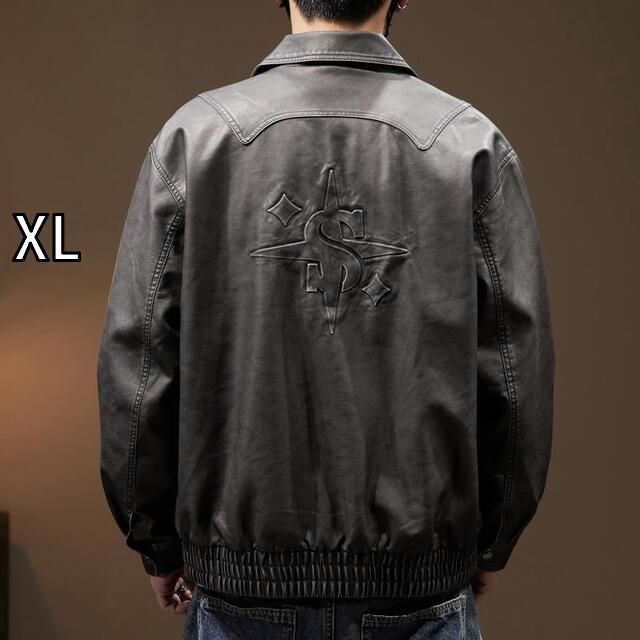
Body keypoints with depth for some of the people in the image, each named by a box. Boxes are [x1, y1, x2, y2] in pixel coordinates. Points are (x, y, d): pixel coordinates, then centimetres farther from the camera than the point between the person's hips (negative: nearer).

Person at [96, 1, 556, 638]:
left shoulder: (193, 135, -4)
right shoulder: (473, 144, -4)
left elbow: (135, 358, -5)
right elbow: (520, 367, -5)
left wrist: (159, 542, 7)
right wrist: (490, 543, 9)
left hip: (240, 587, 1)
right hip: (421, 587, 0)